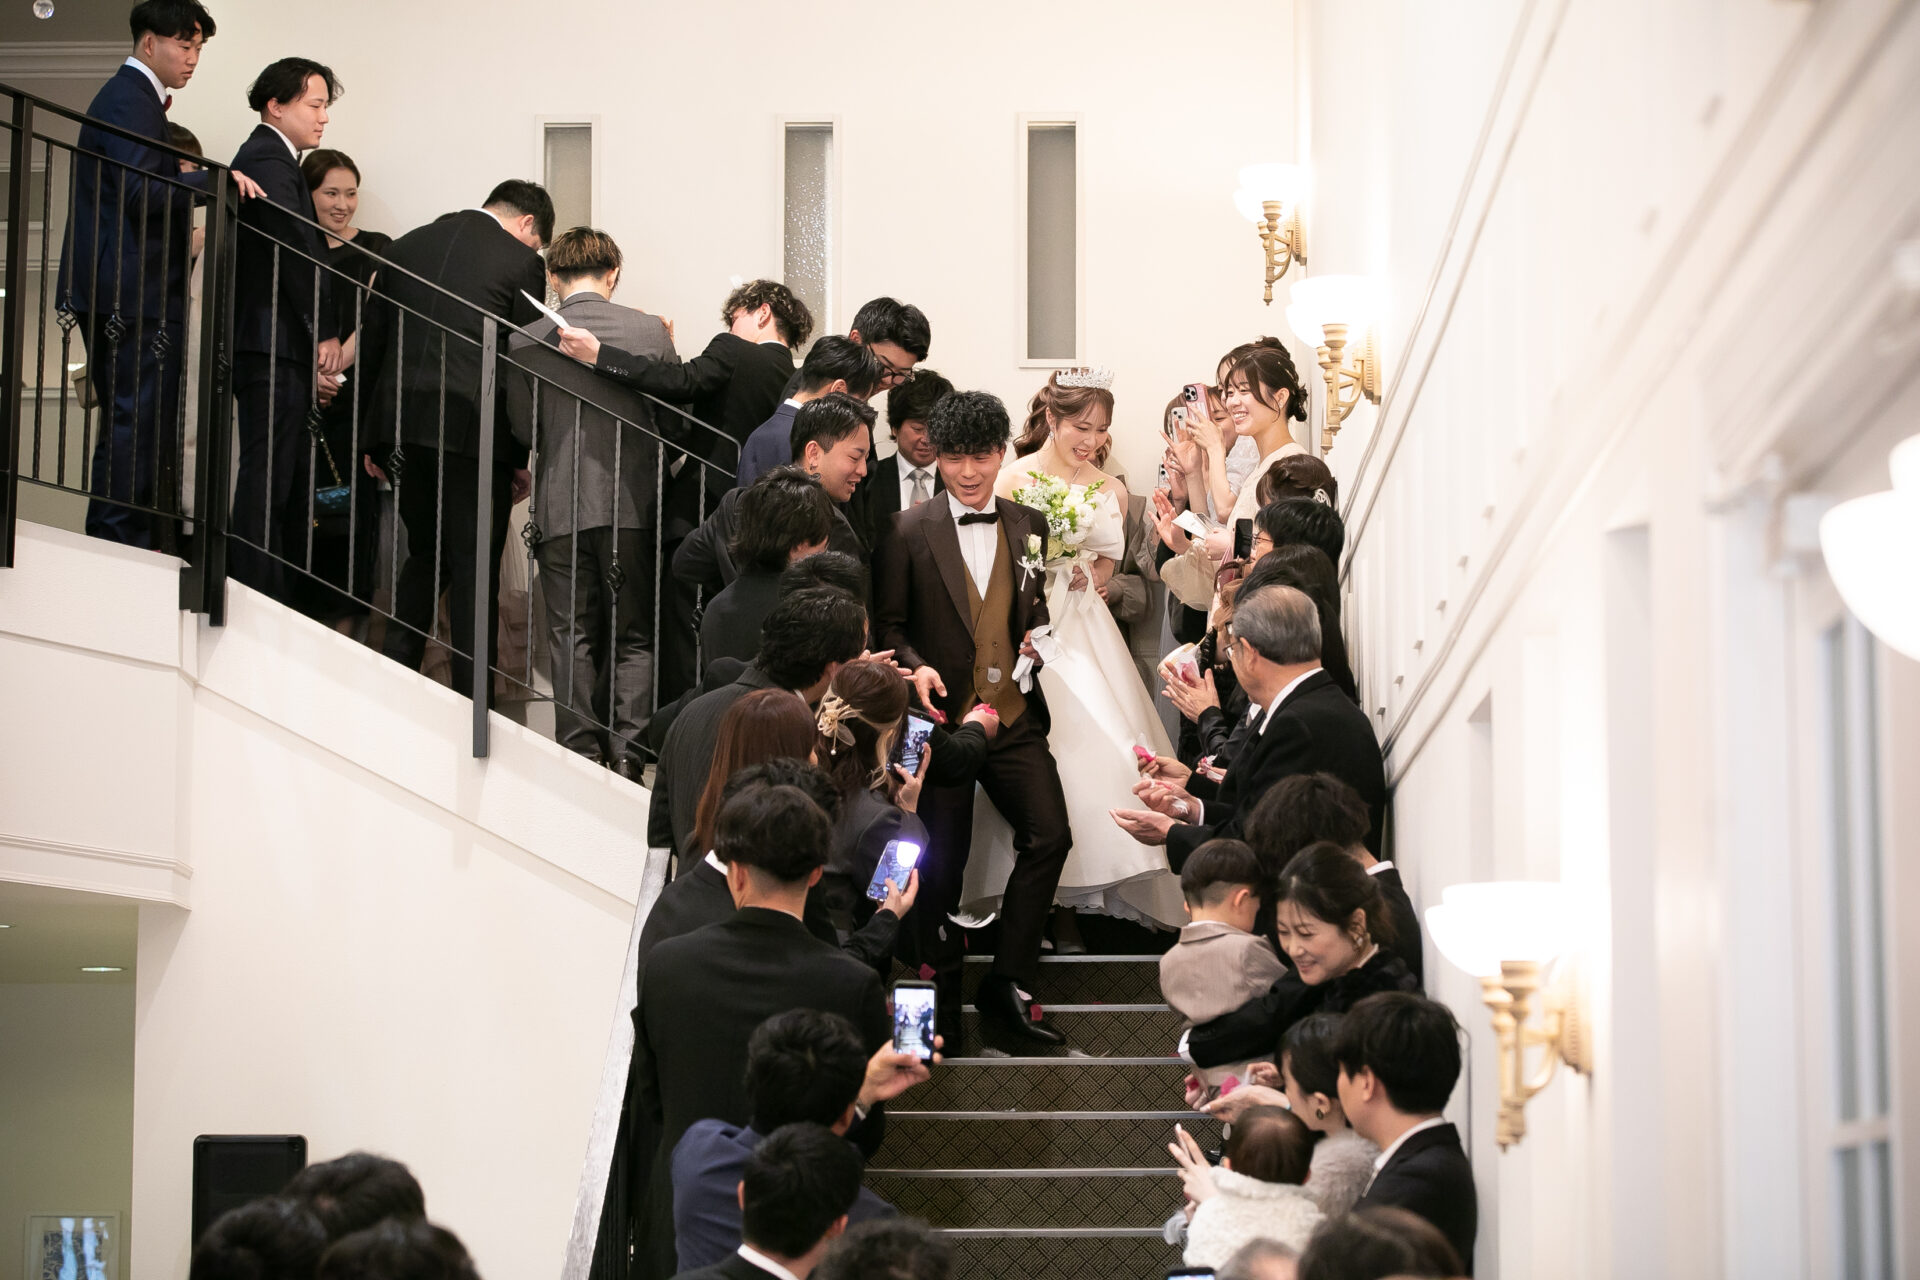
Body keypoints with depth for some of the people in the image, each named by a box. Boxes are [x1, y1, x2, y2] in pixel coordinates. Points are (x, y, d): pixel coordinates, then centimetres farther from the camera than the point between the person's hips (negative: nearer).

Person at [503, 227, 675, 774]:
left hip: (562, 508, 0)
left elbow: (525, 431, 3)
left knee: (572, 637, 7)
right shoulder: (649, 331, -4)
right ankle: (627, 750, 1)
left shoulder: (527, 342, -5)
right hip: (633, 503, 1)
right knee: (633, 636, 10)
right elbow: (675, 419, 5)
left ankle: (581, 751, 4)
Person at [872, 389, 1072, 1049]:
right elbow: (888, 622, 2)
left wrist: (1041, 635, -4)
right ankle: (943, 990, 22)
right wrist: (915, 667, -16)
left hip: (1013, 715, 2)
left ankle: (1006, 984, 2)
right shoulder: (909, 532, 0)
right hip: (942, 715, -2)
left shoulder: (1029, 526, 9)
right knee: (942, 860, 3)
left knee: (1050, 834, -11)